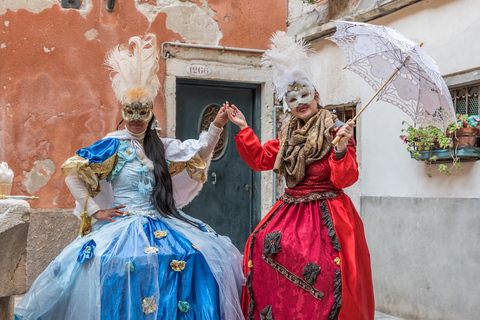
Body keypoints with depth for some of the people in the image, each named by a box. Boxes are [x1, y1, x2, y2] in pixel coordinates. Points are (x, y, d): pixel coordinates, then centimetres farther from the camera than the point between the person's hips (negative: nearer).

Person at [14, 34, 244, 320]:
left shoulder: (161, 146, 12)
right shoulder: (113, 146, -3)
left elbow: (198, 153, 16)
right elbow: (73, 175, -4)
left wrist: (216, 126, 3)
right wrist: (95, 211, -6)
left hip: (161, 223, 6)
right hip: (124, 224, -5)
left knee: (211, 254, -7)